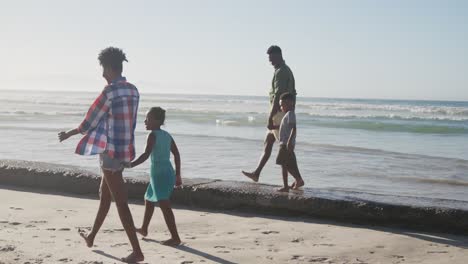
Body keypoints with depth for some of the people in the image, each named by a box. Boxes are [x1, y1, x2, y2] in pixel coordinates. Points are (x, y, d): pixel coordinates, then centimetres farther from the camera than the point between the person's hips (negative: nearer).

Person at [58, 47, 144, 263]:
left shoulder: (109, 92, -17)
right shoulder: (133, 91, 7)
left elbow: (90, 122, -9)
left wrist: (68, 134, 7)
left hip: (110, 151, -8)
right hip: (125, 149, 9)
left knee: (120, 201, -5)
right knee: (105, 194, 23)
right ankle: (91, 236, 40)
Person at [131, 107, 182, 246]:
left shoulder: (153, 135, -11)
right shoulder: (167, 135, 11)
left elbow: (146, 154, -22)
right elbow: (176, 155, 12)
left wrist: (131, 164, -22)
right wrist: (177, 175, 17)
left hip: (158, 173, -9)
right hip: (169, 172, 9)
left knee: (164, 205, -8)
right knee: (149, 199, 24)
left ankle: (175, 237, -11)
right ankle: (144, 229, 38)